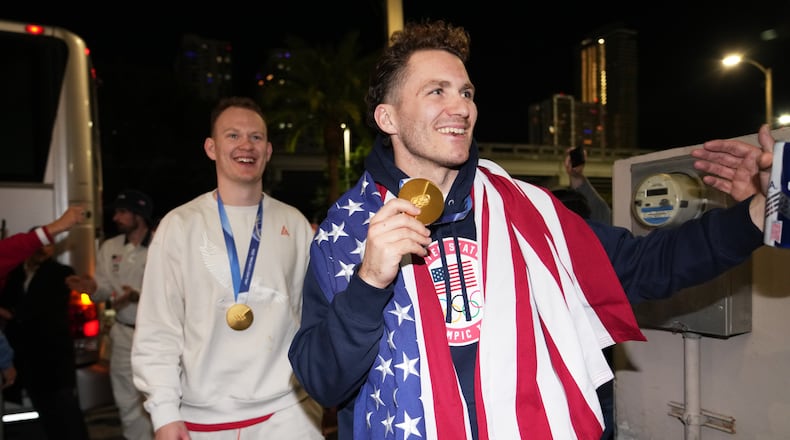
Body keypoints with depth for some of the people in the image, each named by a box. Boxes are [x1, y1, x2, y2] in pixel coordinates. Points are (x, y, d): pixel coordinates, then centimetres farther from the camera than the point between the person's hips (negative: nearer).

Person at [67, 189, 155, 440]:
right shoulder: (109, 247, 4)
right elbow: (105, 289, 3)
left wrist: (138, 296, -30)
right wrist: (93, 287, -18)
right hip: (125, 333, 5)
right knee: (128, 401, 16)